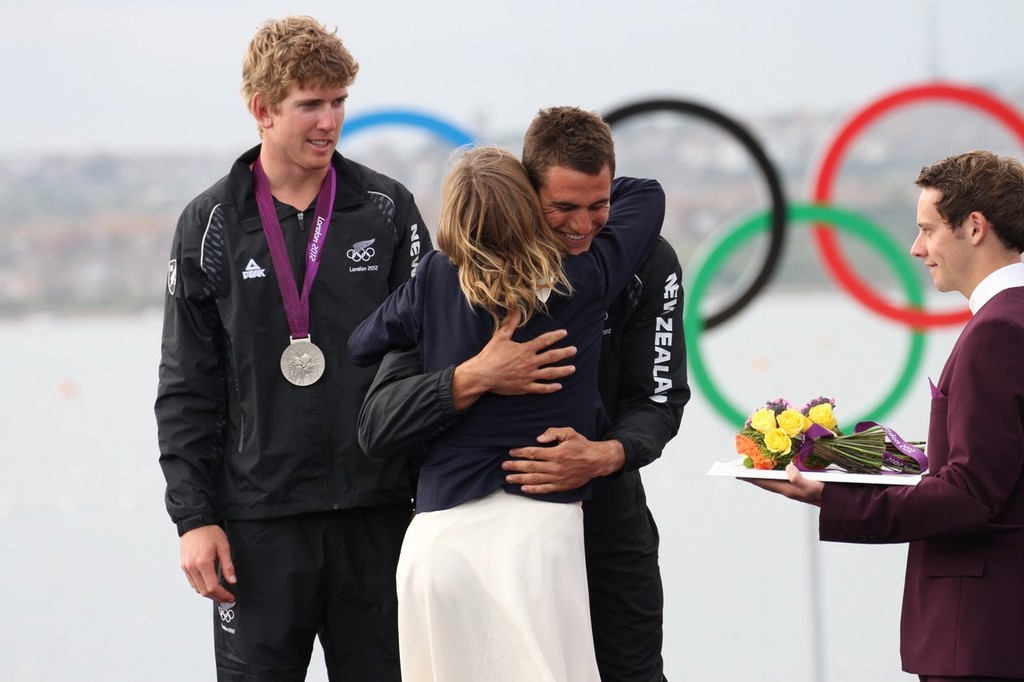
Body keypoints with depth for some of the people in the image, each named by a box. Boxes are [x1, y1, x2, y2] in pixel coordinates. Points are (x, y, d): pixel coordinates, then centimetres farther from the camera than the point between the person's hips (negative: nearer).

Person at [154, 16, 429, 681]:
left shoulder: (388, 208, 5)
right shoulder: (212, 225, 4)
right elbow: (187, 388, 5)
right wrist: (194, 515, -3)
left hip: (376, 513, 1)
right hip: (259, 520, -1)